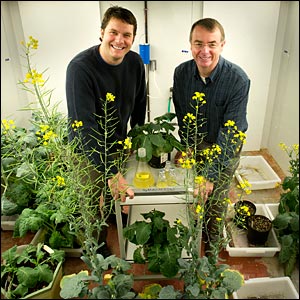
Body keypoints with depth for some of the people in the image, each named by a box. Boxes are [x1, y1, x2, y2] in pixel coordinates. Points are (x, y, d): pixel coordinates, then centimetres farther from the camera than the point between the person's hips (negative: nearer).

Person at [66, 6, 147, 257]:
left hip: (119, 142, 5)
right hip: (88, 150, -4)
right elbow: (84, 125, -34)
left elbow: (139, 103, 7)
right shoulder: (81, 67, -29)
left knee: (123, 193, 19)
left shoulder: (135, 62, -9)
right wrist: (112, 172, -36)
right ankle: (98, 249, 38)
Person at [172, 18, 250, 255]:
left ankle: (212, 243, 37)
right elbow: (181, 113, 0)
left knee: (216, 198, 8)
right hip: (196, 141, 4)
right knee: (193, 190, 17)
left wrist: (211, 176, -34)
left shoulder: (238, 80, -30)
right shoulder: (181, 73, -16)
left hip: (226, 147, -3)